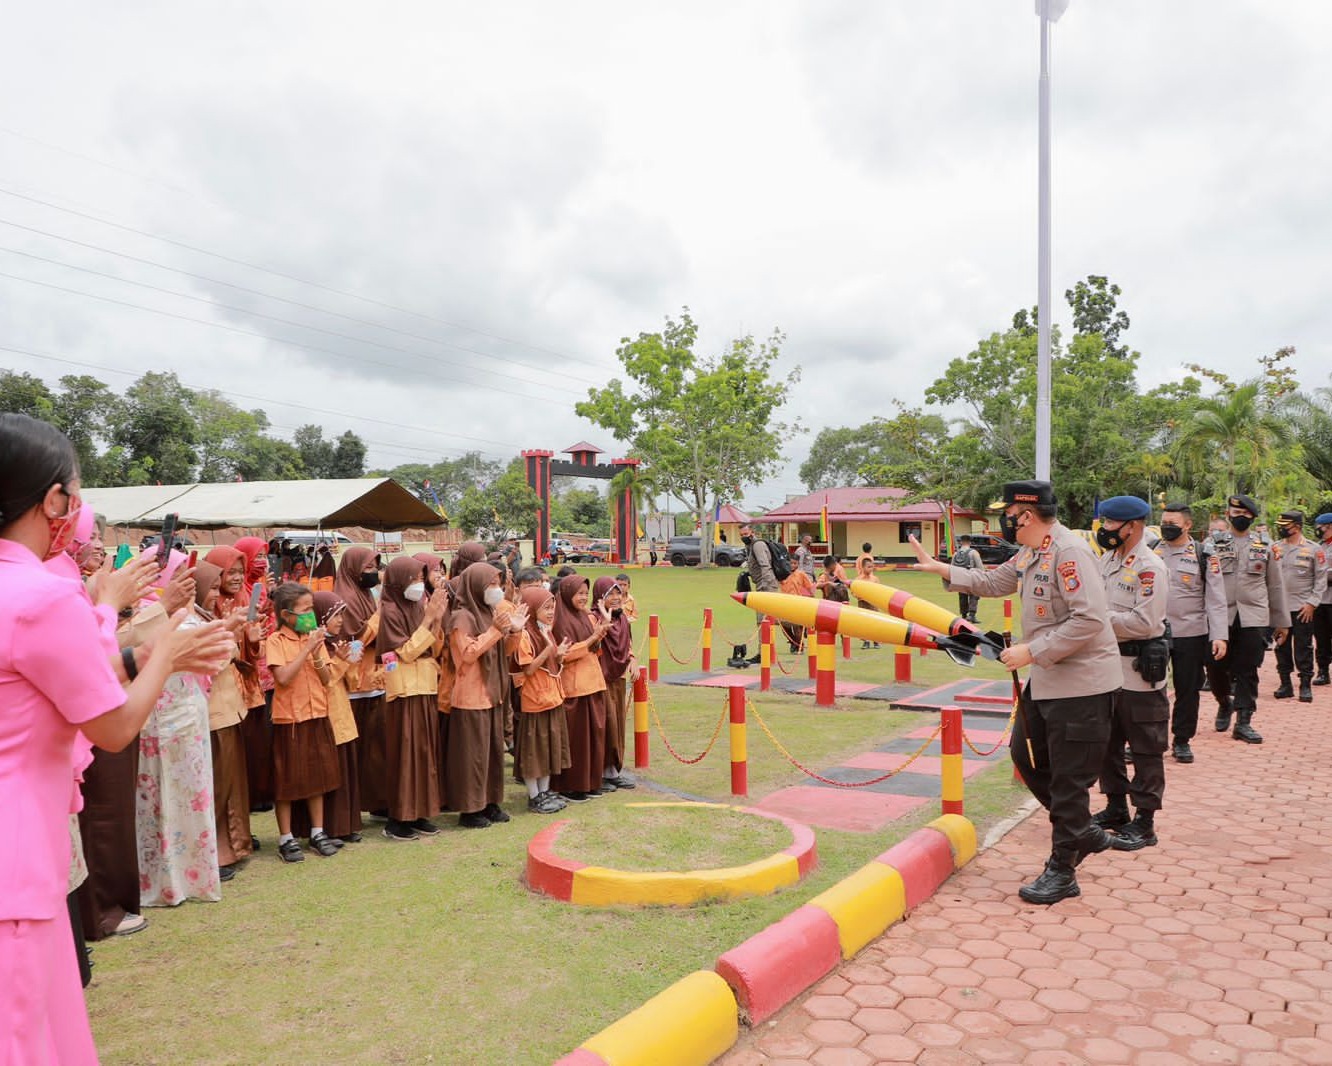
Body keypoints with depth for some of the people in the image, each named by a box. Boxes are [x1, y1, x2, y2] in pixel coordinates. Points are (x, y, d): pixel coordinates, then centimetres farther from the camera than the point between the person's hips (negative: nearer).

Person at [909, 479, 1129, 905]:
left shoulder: (1069, 552, -22)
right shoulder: (1030, 554, 9)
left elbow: (1089, 620, -28)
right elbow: (994, 582, 23)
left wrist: (1031, 652, -22)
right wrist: (939, 568, 18)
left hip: (1081, 684, -11)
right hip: (1046, 679, 11)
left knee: (1068, 778, 1)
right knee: (1027, 756, 20)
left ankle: (1062, 871, 15)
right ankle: (1083, 833, 36)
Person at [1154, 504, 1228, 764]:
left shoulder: (1203, 556, -1)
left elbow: (1216, 599, -3)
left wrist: (1219, 636, -11)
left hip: (1191, 635, -1)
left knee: (1188, 689, 8)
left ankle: (1182, 740, 22)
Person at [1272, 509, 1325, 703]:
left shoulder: (1313, 549, -2)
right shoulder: (1275, 548, 7)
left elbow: (1321, 578, -2)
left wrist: (1312, 603, -9)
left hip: (1303, 609, -3)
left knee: (1303, 648, 1)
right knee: (1282, 647, 8)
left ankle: (1306, 685, 9)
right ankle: (1285, 684, 16)